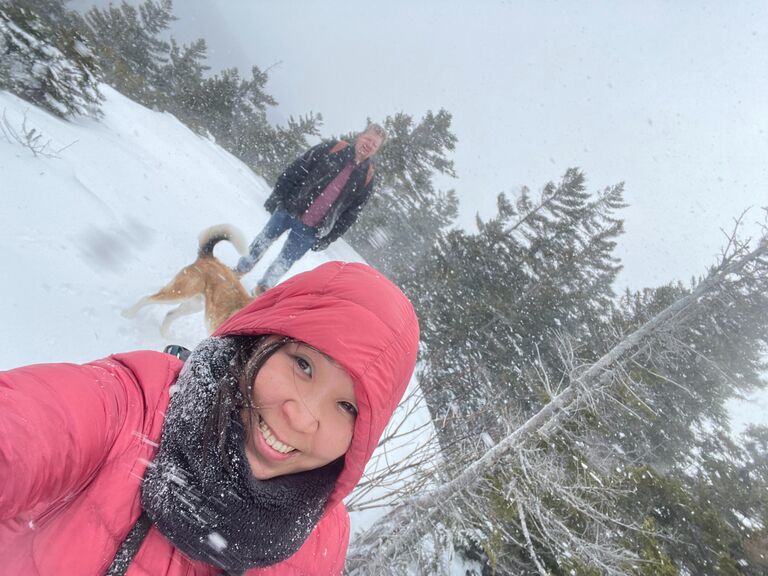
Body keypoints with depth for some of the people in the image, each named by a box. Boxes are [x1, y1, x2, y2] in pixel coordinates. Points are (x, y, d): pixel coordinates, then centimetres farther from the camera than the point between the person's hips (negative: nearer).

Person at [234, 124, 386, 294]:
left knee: (283, 263, 9)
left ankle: (263, 288, 32)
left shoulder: (367, 177, -3)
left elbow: (350, 213, 0)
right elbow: (296, 171, -2)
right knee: (262, 242, 17)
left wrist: (328, 238, -1)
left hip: (311, 231, -1)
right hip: (288, 209, 1)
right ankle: (240, 271, 40)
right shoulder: (333, 148, -4)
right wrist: (277, 196, -7)